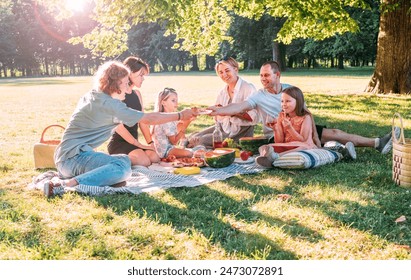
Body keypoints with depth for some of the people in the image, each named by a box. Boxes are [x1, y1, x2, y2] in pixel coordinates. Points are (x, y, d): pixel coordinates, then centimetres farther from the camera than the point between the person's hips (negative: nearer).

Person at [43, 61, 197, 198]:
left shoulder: (93, 96, 14)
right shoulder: (108, 104, -13)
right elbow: (148, 119, -10)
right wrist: (180, 115, -2)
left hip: (65, 156, 10)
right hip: (73, 157, -10)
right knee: (123, 165, -24)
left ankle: (65, 177, 1)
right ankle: (68, 184, -27)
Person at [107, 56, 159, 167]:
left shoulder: (137, 93, 13)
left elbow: (142, 121, 12)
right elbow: (118, 124, -18)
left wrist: (151, 143, 0)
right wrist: (137, 143, -18)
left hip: (133, 143, 7)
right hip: (118, 142, -7)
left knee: (155, 157, -19)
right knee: (144, 161, -29)